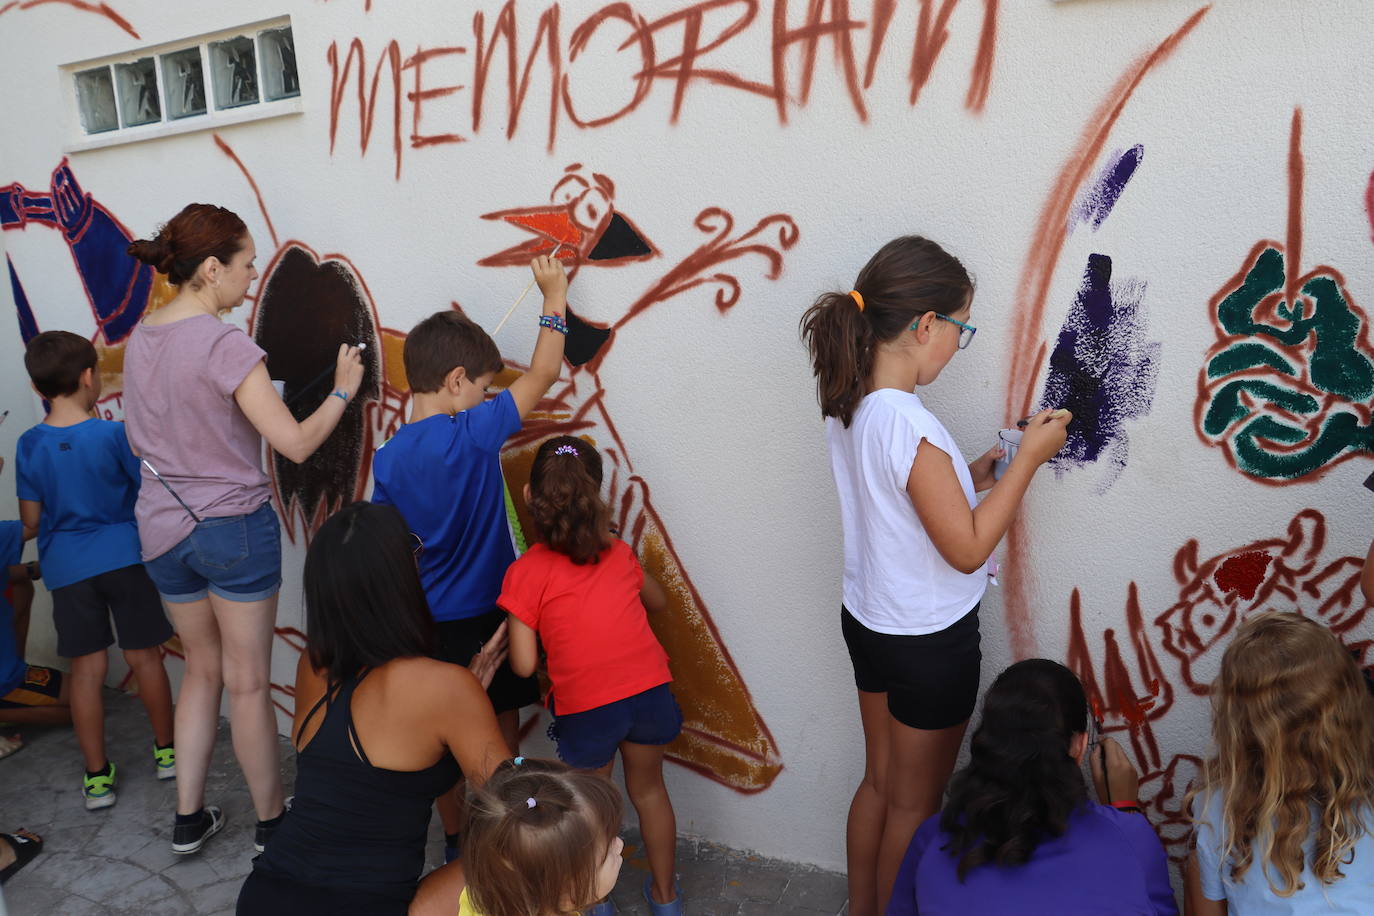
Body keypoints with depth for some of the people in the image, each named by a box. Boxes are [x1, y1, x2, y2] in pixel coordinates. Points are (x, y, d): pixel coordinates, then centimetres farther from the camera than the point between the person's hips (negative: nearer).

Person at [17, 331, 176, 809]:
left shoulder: (30, 445, -4)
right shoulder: (115, 434, -13)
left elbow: (31, 519, 1)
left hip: (67, 567, 2)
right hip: (125, 557, -2)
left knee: (87, 668, 8)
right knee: (145, 657, 10)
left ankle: (97, 776, 16)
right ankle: (166, 750, 25)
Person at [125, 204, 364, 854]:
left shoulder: (139, 340, 5)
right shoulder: (225, 345, -19)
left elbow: (139, 439, 16)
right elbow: (295, 443, -21)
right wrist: (343, 390, -8)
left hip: (162, 527, 7)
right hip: (234, 526, -7)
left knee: (202, 669, 21)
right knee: (248, 684, 7)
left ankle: (189, 819, 29)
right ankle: (271, 821, 23)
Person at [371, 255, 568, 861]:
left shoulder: (388, 459, -4)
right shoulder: (473, 434, -18)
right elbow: (542, 375, -10)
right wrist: (554, 295, 1)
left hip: (429, 623, 5)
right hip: (486, 616, -5)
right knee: (502, 736, 13)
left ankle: (455, 842, 34)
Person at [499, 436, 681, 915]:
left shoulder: (525, 572, -8)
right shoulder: (619, 552, 5)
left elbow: (524, 664, -9)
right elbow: (657, 600, 25)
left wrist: (512, 631, 11)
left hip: (586, 707, -3)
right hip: (649, 690, 4)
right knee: (648, 789, 26)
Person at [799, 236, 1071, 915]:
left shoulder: (847, 406, -2)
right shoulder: (911, 425, -28)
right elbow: (967, 549, -22)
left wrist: (966, 476, 4)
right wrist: (1028, 458, -16)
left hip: (867, 621, 8)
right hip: (930, 640, -8)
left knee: (880, 781, 25)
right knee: (914, 804, 14)